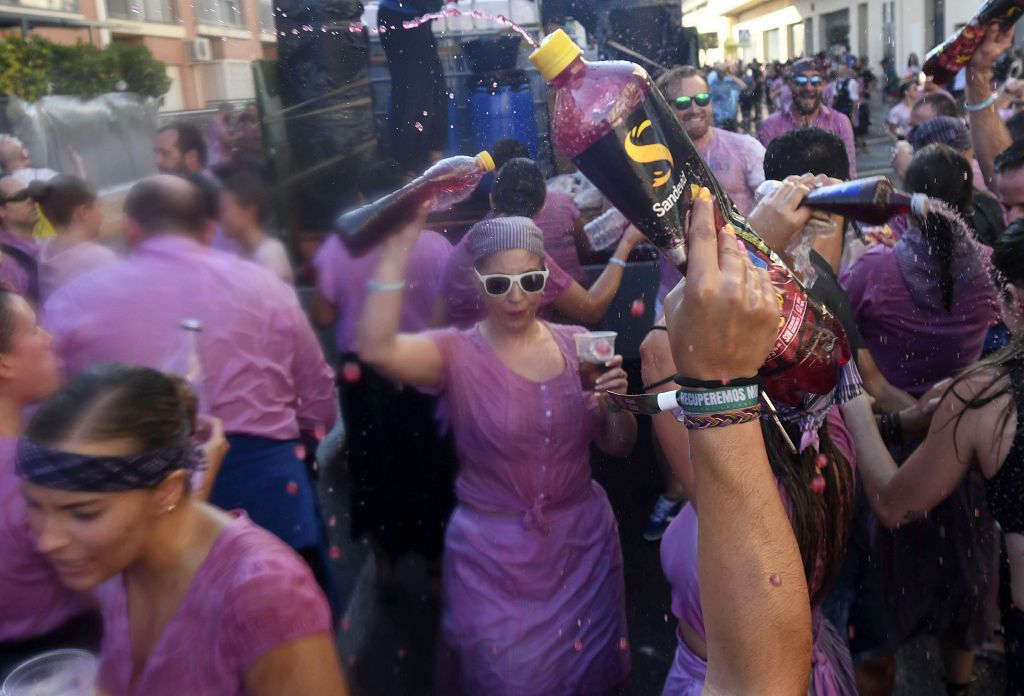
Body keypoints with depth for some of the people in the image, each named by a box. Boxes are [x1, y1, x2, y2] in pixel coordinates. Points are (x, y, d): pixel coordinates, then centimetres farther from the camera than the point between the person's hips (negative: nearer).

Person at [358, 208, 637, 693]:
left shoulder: (577, 345, -1)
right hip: (493, 554, -3)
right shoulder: (457, 355, -10)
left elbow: (618, 448, 4)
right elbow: (376, 348, -32)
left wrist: (617, 402, -17)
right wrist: (398, 249, -33)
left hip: (583, 543, 3)